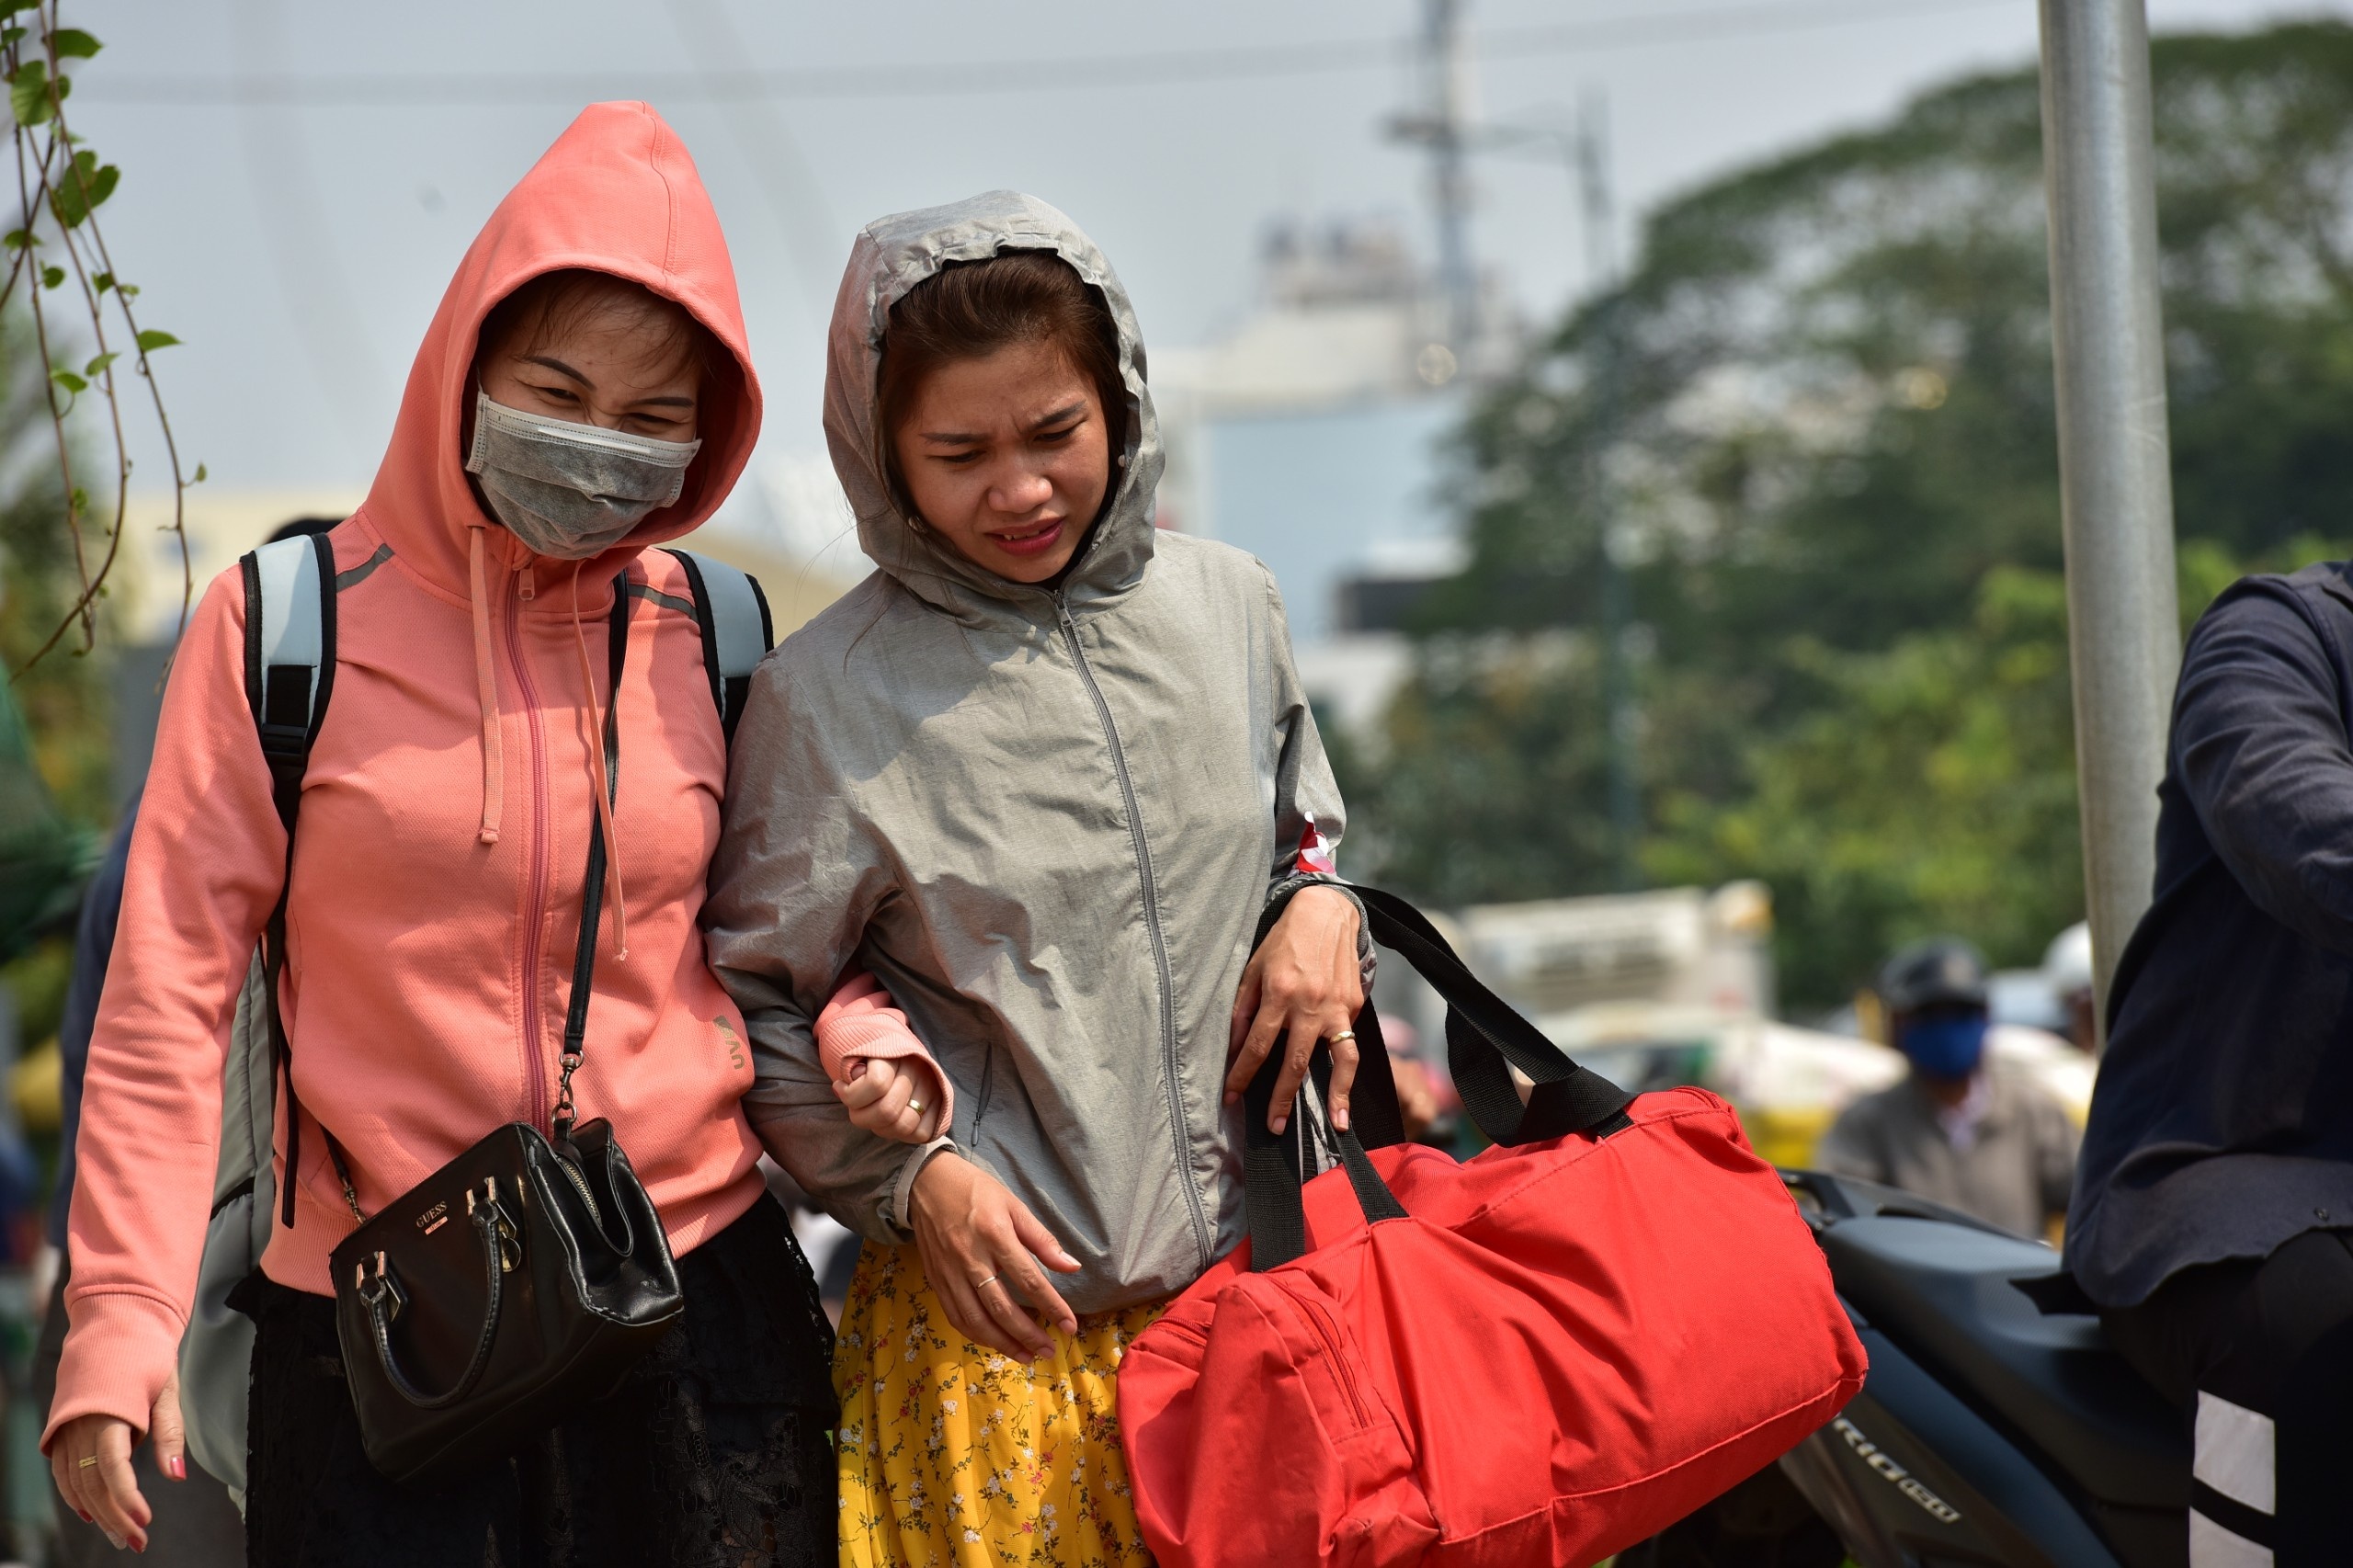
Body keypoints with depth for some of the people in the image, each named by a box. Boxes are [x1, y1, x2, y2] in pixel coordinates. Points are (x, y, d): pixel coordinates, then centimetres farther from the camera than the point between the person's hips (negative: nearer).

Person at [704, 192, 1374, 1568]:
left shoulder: (1227, 605, 6)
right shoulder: (830, 695, -6)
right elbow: (757, 1002, 0)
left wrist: (1321, 910, -1)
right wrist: (914, 1174, -10)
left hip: (1258, 1268, 4)